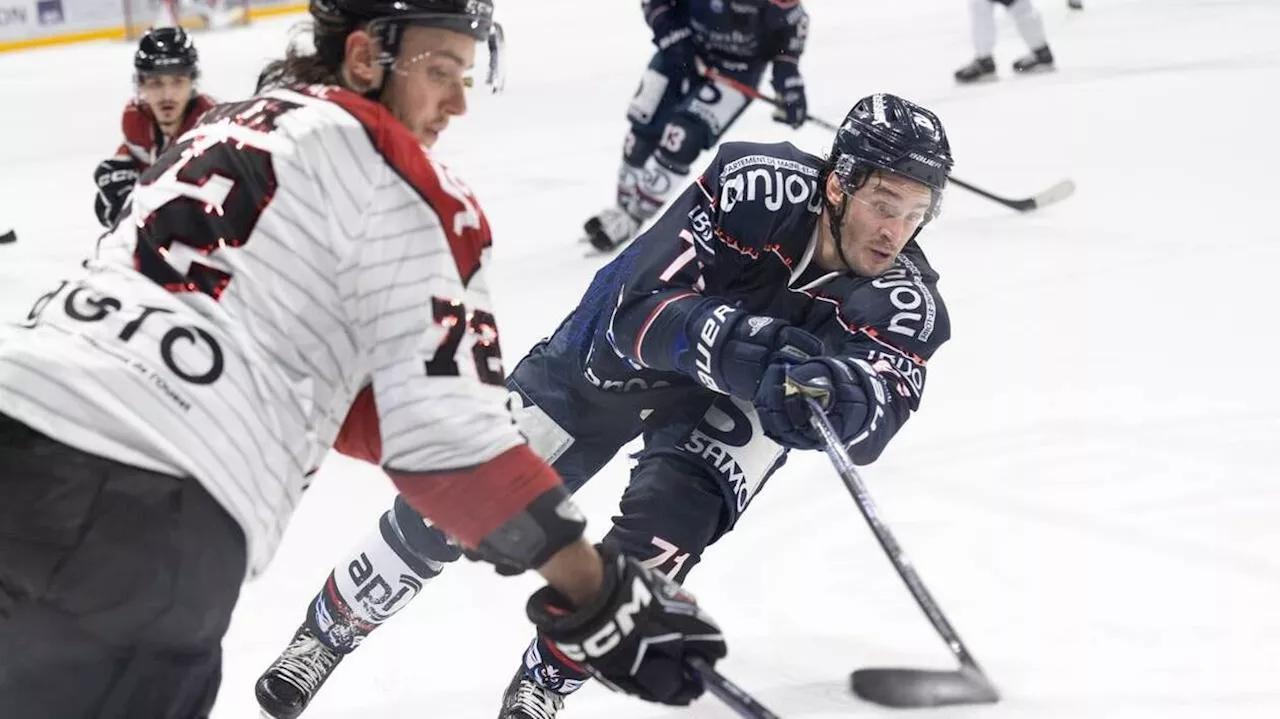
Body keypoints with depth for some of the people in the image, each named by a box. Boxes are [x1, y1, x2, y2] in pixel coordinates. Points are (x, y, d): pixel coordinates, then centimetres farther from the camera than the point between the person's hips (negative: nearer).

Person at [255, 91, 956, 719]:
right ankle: (327, 632, 25)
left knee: (669, 513, -26)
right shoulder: (761, 187, -35)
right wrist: (742, 346, -56)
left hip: (735, 399, 1)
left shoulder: (905, 298, -27)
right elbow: (640, 310, -39)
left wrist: (848, 395, -65)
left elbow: (885, 398, -42)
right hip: (618, 350, -1)